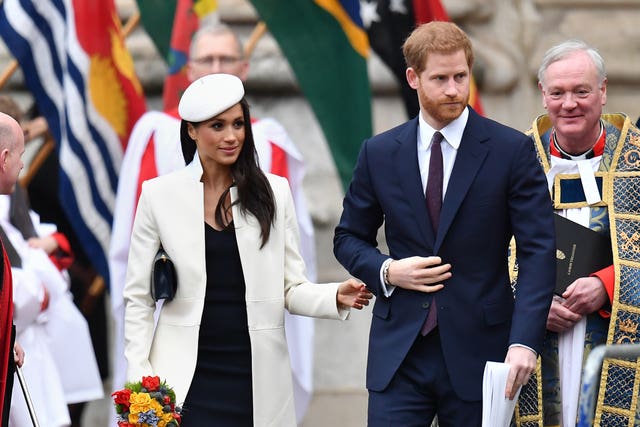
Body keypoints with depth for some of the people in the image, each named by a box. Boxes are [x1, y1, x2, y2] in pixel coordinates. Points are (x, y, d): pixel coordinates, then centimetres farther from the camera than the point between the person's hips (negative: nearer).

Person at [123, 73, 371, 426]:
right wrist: (139, 379, -3)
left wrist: (335, 297, -13)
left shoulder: (273, 193, 6)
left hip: (258, 374, 1)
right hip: (189, 378, -1)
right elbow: (138, 297, 5)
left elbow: (291, 289, 7)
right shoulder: (159, 195, 2)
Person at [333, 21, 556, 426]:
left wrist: (524, 341, -19)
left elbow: (538, 251, -7)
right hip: (399, 351, 2)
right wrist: (386, 271, -5)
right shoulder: (379, 154, 6)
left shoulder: (512, 151, -2)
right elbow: (348, 238, 17)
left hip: (477, 351, -2)